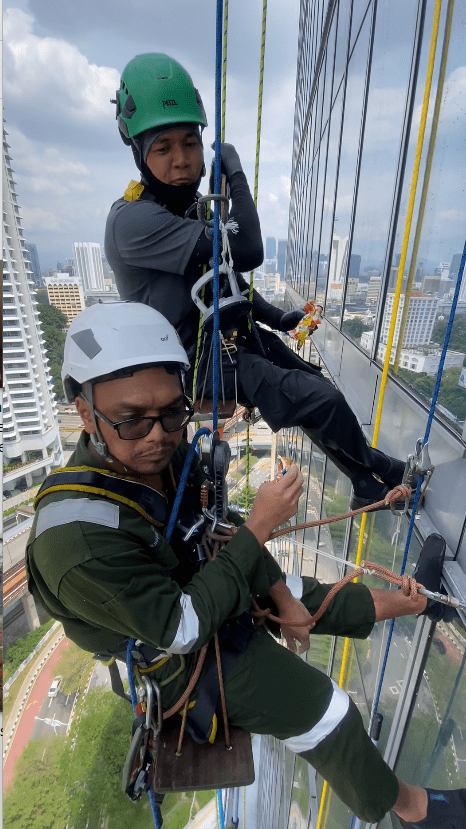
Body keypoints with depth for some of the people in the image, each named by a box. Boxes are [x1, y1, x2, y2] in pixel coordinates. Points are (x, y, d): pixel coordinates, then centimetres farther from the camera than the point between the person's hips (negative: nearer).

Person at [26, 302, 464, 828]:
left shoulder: (164, 454, -17)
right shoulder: (77, 540, -38)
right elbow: (182, 630, -29)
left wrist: (280, 594, -1)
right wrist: (260, 525, -32)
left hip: (200, 590, 6)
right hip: (183, 659, -5)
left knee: (323, 600, 16)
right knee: (328, 715, 0)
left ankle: (415, 599, 42)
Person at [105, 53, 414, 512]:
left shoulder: (196, 204, 10)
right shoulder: (131, 221, -20)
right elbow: (247, 252, -28)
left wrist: (276, 317, 19)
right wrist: (236, 172, -13)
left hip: (236, 333, 9)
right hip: (201, 358, -9)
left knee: (322, 386, 12)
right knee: (323, 402, -16)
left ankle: (367, 489, 33)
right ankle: (378, 469, 19)